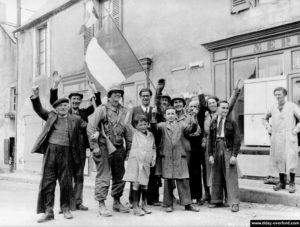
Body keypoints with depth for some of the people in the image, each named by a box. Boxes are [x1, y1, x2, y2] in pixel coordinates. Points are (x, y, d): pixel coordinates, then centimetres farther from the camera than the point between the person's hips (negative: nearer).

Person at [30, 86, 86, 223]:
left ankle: (65, 208, 18)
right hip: (50, 150, 1)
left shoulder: (75, 120, 13)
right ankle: (48, 211, 4)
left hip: (65, 152, -1)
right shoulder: (51, 116, 16)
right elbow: (39, 109, 17)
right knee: (47, 180, -2)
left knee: (65, 181, 3)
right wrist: (35, 96, 5)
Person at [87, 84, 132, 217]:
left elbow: (128, 131, 11)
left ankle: (117, 202, 28)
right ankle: (101, 205, 6)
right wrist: (94, 146, -15)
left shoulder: (124, 111, 8)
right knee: (103, 177, -4)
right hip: (104, 147, -5)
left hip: (119, 148, 6)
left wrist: (129, 148, 6)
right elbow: (90, 128, -11)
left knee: (119, 176, 13)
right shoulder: (102, 109, -6)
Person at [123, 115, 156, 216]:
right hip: (135, 161, -4)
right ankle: (135, 207, 2)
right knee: (136, 184, -5)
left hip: (146, 162, 4)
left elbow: (154, 148, 20)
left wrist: (153, 159, 10)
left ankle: (144, 205, 24)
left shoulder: (151, 135, 13)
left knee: (145, 184, 11)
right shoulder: (134, 133, 4)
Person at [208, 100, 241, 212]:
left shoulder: (232, 123, 2)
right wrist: (210, 154, 4)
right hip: (216, 150, 3)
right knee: (216, 177, 8)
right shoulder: (213, 123, 10)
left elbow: (237, 140, -1)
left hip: (228, 150, -3)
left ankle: (234, 203, 1)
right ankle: (217, 201, 20)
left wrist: (234, 155, -9)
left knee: (231, 177, -4)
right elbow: (210, 139, 11)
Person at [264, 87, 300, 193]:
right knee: (279, 160, 6)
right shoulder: (273, 108, 11)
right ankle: (281, 182, 16)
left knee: (290, 160, -8)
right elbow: (266, 118, 29)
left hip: (289, 137, -4)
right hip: (276, 138, 4)